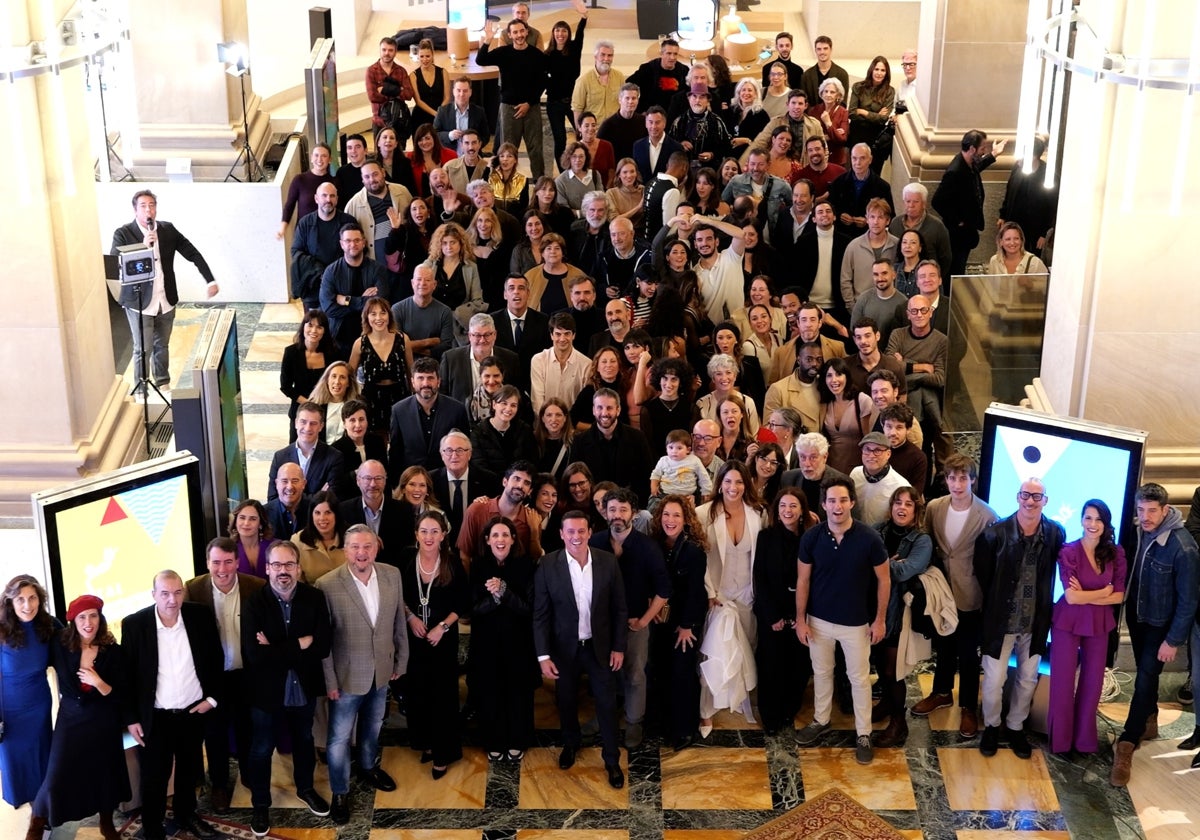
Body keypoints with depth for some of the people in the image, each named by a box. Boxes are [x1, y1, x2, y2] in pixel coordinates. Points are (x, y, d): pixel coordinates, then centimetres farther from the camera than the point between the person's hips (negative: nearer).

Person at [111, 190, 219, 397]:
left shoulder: (168, 230, 2)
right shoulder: (123, 234, -10)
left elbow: (192, 254, 6)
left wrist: (210, 280, 0)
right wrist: (142, 247, -29)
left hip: (166, 300, 4)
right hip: (139, 301, -4)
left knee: (162, 345, 17)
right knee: (143, 349, 0)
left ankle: (163, 385, 34)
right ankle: (141, 391, 13)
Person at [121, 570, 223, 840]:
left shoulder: (201, 616, -8)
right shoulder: (134, 624, -15)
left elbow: (215, 659, 4)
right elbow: (126, 674, -7)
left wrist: (212, 697, -1)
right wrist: (131, 718, -6)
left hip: (194, 711, 3)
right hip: (156, 717, -3)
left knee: (189, 770, 21)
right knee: (154, 777, 7)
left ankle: (186, 815, 42)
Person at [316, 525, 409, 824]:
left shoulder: (392, 575, -8)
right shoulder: (327, 585, -21)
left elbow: (398, 621, 3)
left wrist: (401, 660, 9)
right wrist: (329, 681, -13)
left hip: (381, 671, 4)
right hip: (347, 675, -4)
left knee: (373, 726, 26)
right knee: (340, 737, 10)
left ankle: (368, 768, 52)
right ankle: (340, 793, 30)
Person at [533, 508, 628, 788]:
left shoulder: (608, 562, -12)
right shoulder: (548, 565, -15)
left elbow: (619, 608, -3)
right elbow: (541, 614, -10)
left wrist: (618, 647, -2)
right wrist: (543, 655, -13)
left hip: (600, 646, 0)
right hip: (564, 647, 0)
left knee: (607, 703, 7)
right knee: (566, 702, 19)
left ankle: (612, 759, 25)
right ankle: (570, 744, 45)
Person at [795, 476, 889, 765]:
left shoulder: (869, 538, -19)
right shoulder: (811, 537, -13)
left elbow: (884, 579, -7)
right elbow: (803, 580, -2)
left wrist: (880, 619, -5)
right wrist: (800, 618, -2)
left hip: (856, 622, -2)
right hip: (819, 620, 2)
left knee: (859, 678, 11)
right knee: (821, 672, 20)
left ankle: (863, 734, 24)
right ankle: (820, 721, 39)